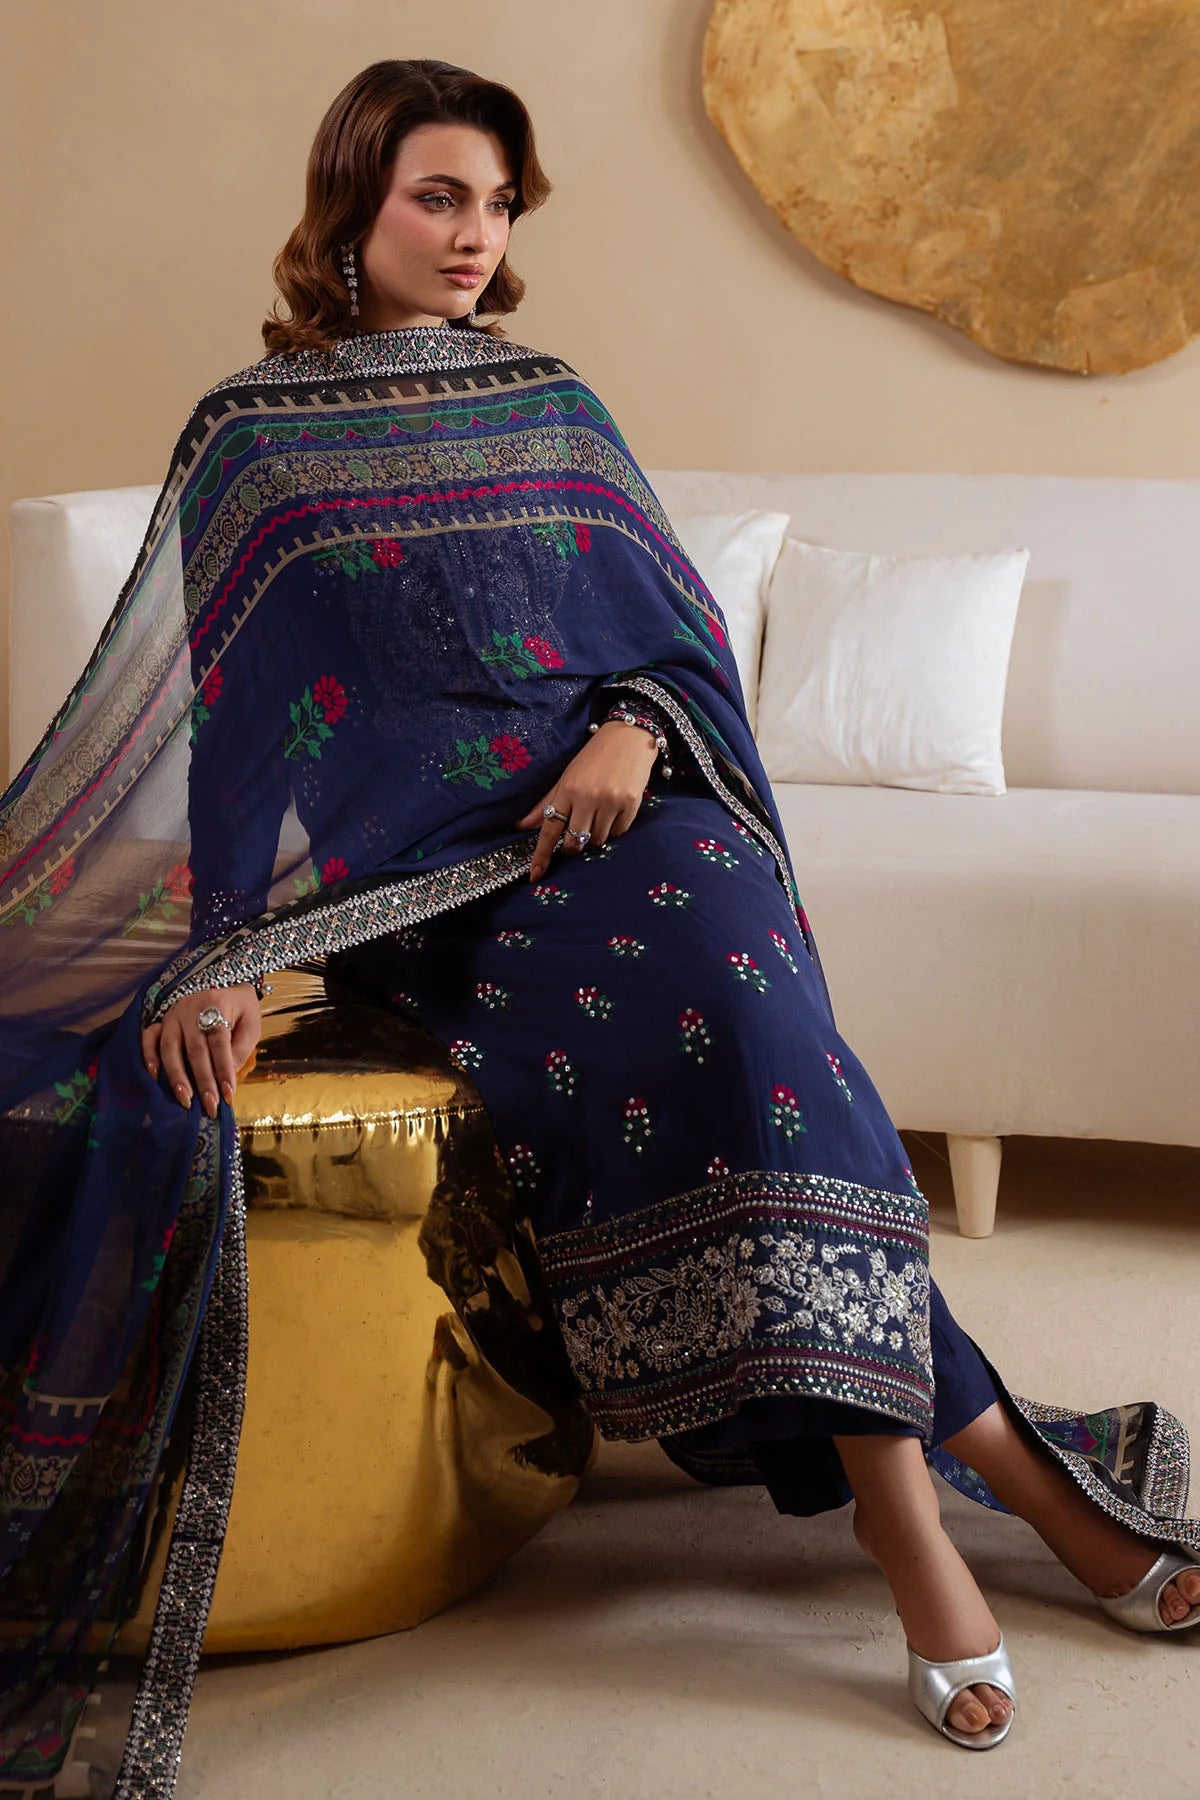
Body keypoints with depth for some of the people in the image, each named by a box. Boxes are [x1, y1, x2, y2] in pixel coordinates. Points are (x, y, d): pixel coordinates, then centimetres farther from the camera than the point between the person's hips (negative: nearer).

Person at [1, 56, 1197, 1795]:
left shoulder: (554, 410, 19)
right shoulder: (250, 435, 9)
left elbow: (682, 626, 16)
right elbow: (232, 708, 2)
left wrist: (638, 725, -8)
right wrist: (230, 936, -11)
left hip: (616, 810, 3)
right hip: (413, 862, -3)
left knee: (714, 932, -32)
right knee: (722, 996, -31)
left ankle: (901, 1509, -29)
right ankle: (1015, 1473, -26)